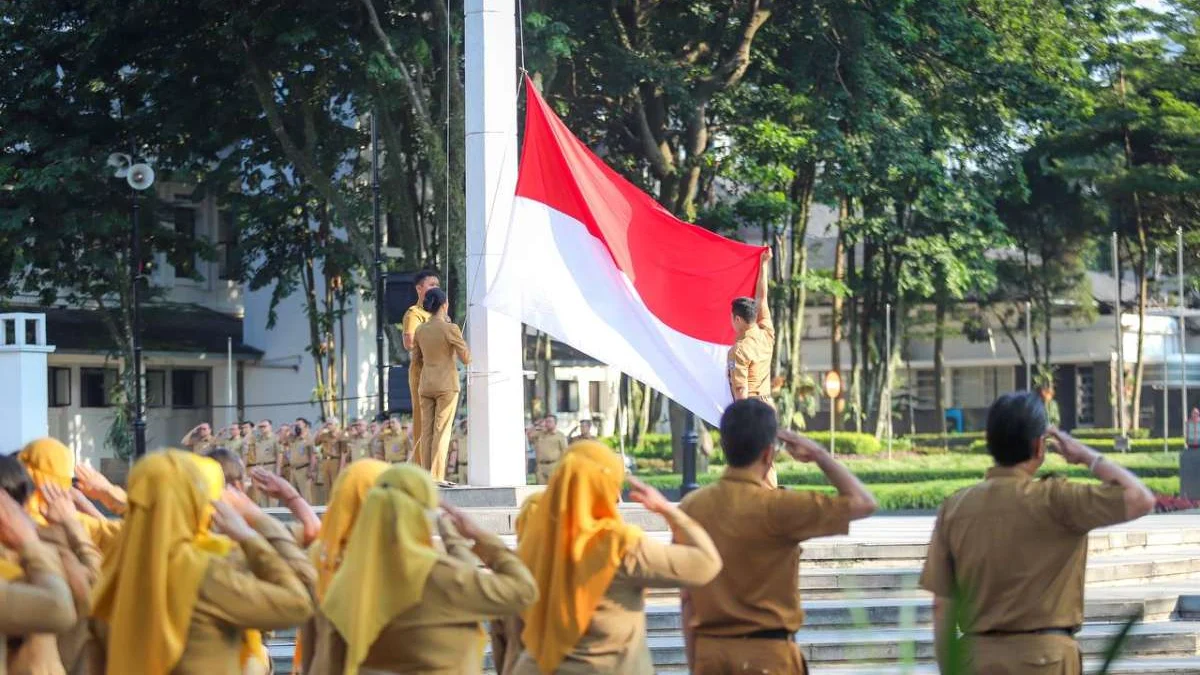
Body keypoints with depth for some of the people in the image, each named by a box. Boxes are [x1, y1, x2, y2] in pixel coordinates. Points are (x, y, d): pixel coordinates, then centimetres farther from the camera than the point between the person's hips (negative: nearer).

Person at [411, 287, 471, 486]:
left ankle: (426, 475, 2)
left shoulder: (420, 330, 6)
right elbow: (466, 358, -8)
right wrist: (461, 339, 6)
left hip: (425, 385, 5)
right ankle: (437, 476, -11)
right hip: (446, 384, -5)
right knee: (442, 430, -5)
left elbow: (416, 361, 13)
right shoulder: (450, 329, -11)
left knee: (426, 431, 5)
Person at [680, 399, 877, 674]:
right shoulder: (776, 508, -13)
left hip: (709, 652, 5)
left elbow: (686, 597, 6)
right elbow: (863, 503, -7)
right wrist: (818, 454, 4)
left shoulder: (691, 507, 2)